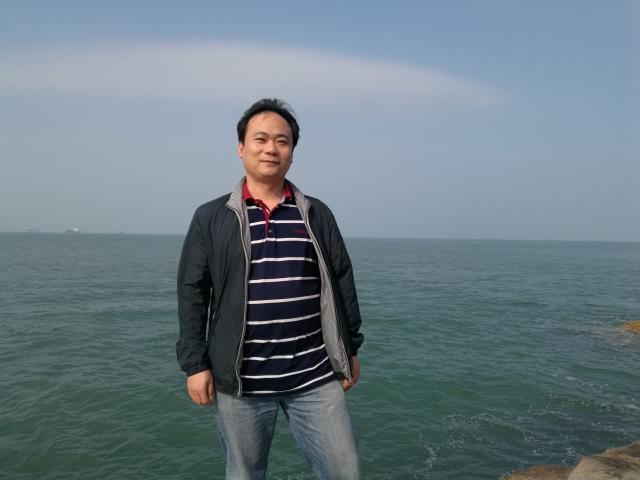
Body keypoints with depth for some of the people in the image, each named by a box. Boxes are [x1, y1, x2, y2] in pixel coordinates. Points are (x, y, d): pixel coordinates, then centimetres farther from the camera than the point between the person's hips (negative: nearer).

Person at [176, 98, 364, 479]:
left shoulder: (317, 215, 7)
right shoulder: (211, 218, 2)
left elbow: (342, 283, 9)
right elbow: (193, 293, 1)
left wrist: (351, 349, 9)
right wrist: (195, 364, -3)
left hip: (315, 377, 2)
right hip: (240, 381, -1)